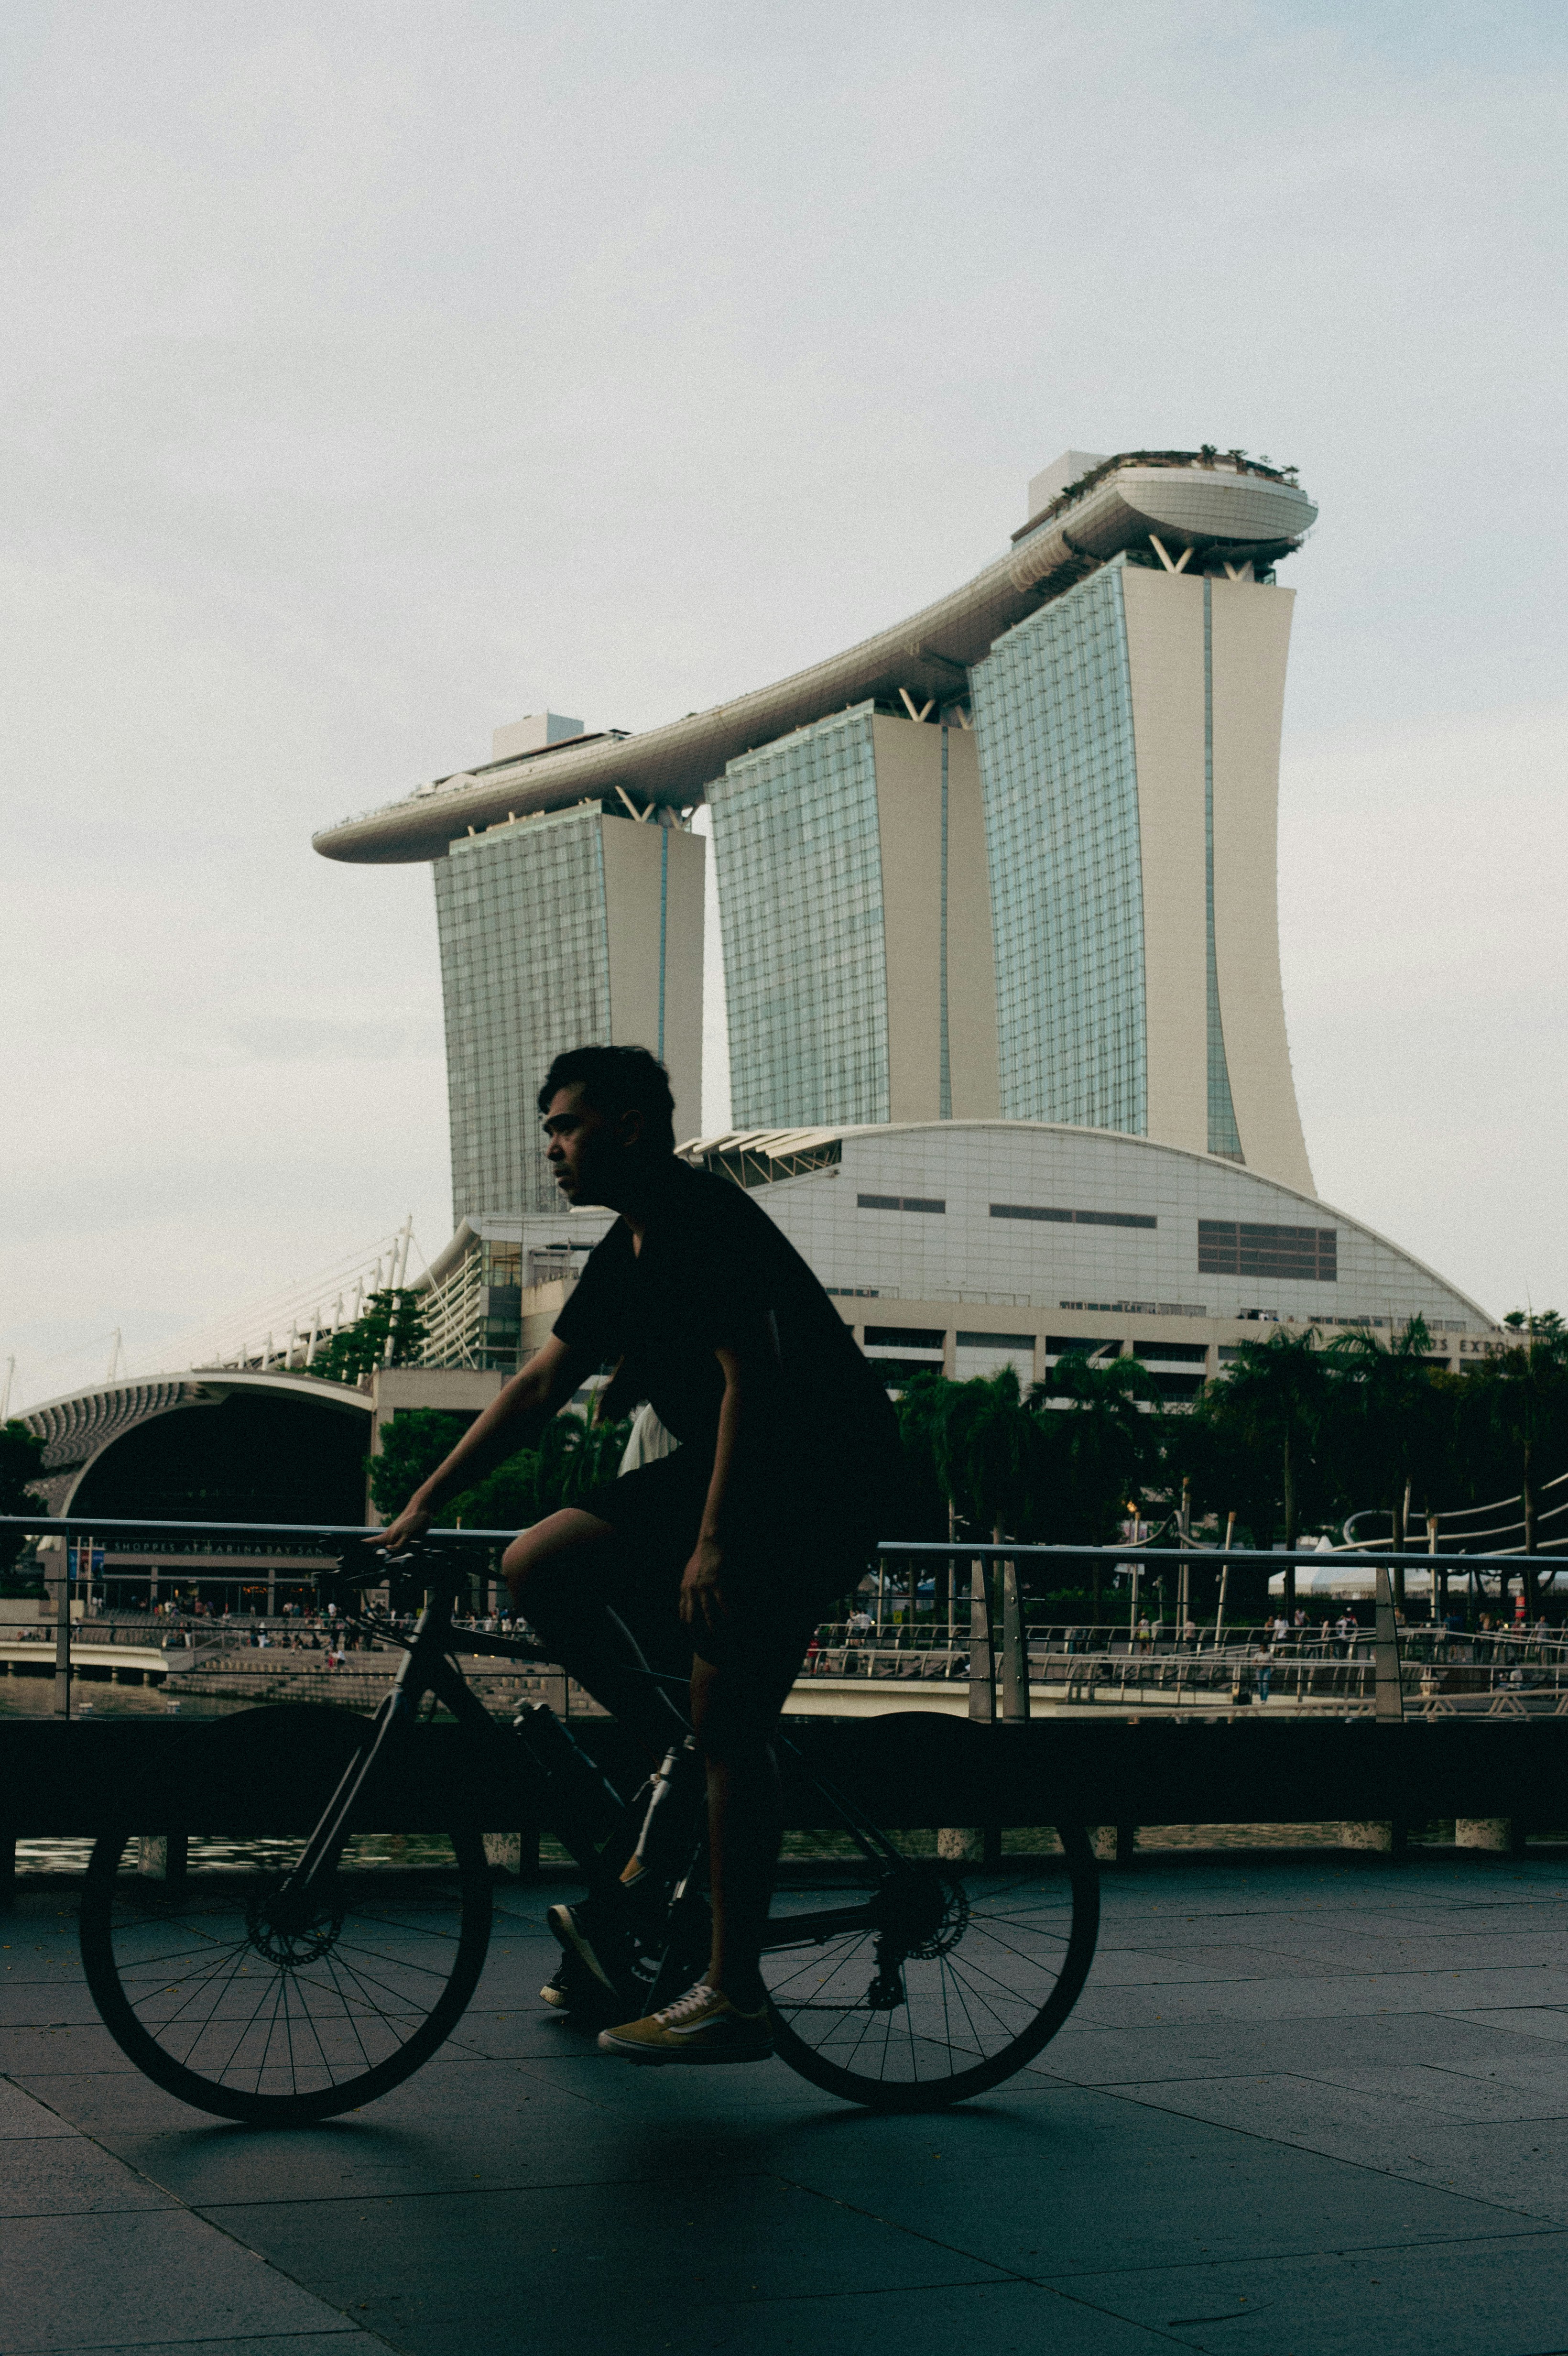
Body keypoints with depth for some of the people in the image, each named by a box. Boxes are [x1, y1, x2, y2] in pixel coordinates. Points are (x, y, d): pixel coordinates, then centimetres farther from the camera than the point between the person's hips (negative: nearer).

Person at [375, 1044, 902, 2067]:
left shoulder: (706, 1218, -15)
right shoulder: (631, 1251, 14)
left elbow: (749, 1378, -23)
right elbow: (544, 1383, 16)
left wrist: (714, 1543, -28)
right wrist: (429, 1498, 11)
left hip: (818, 1478, -9)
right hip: (729, 1468, 9)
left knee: (729, 1720, -12)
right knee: (540, 1564, -2)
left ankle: (735, 1998, -7)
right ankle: (674, 1757, 8)